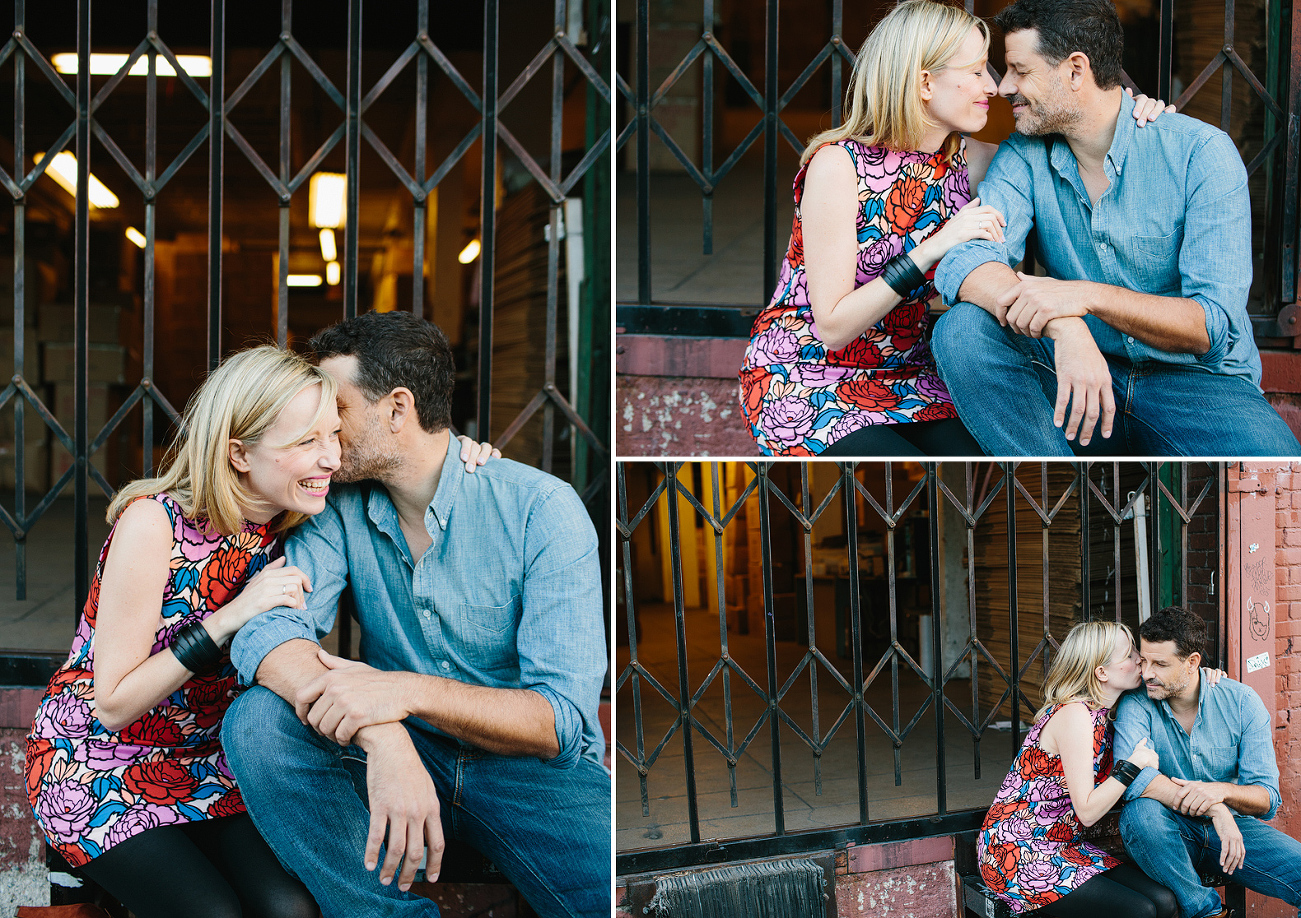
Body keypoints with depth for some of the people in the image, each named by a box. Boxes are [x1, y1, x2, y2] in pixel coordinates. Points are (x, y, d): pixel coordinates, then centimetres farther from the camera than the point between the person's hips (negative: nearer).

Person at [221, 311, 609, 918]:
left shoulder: (542, 509, -11)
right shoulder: (339, 509, 1)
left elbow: (563, 717, -18)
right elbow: (267, 632, -17)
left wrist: (409, 690, -33)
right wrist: (383, 739, -36)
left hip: (529, 770, -3)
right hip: (396, 755, 4)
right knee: (257, 719, -23)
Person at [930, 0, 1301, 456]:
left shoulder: (1201, 152, -9)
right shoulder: (1024, 156, 2)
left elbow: (1215, 325, -16)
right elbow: (964, 261, -16)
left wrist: (1087, 295, -32)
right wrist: (1066, 329, -35)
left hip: (1194, 383, -4)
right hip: (1078, 377, 4)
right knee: (961, 328, -24)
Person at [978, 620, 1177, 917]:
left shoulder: (1099, 713, 9)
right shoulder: (1074, 715, -17)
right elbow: (1087, 812, -20)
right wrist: (1133, 765, -15)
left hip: (1060, 846, 9)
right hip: (1018, 852, -8)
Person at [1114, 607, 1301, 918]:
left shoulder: (1241, 702, -6)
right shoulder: (1137, 705, -11)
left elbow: (1267, 799, -9)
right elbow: (1131, 778, -29)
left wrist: (1221, 791, -31)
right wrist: (1214, 810, -35)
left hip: (1232, 824, 1)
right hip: (1174, 831, -1)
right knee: (1139, 811, -34)